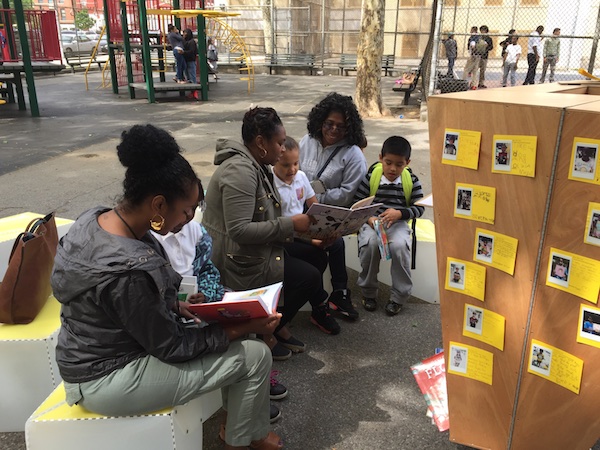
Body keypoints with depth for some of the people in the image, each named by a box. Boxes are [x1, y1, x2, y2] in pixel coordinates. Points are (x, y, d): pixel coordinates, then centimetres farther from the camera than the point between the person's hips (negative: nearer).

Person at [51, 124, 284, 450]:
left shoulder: (95, 218, -7)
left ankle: (235, 416, 32)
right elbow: (171, 348, -21)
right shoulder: (129, 271, -34)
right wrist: (244, 328, -15)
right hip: (107, 381, -9)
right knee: (255, 356, -7)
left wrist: (177, 306, 1)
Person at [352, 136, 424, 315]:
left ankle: (399, 297, -10)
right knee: (370, 243, -31)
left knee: (400, 245, -31)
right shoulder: (371, 176, -1)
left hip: (398, 223, 0)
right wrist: (369, 218, -15)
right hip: (372, 221, 0)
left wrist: (399, 213, -16)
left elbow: (419, 208, 2)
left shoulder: (412, 180, 1)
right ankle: (368, 292, -7)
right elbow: (357, 203, 2)